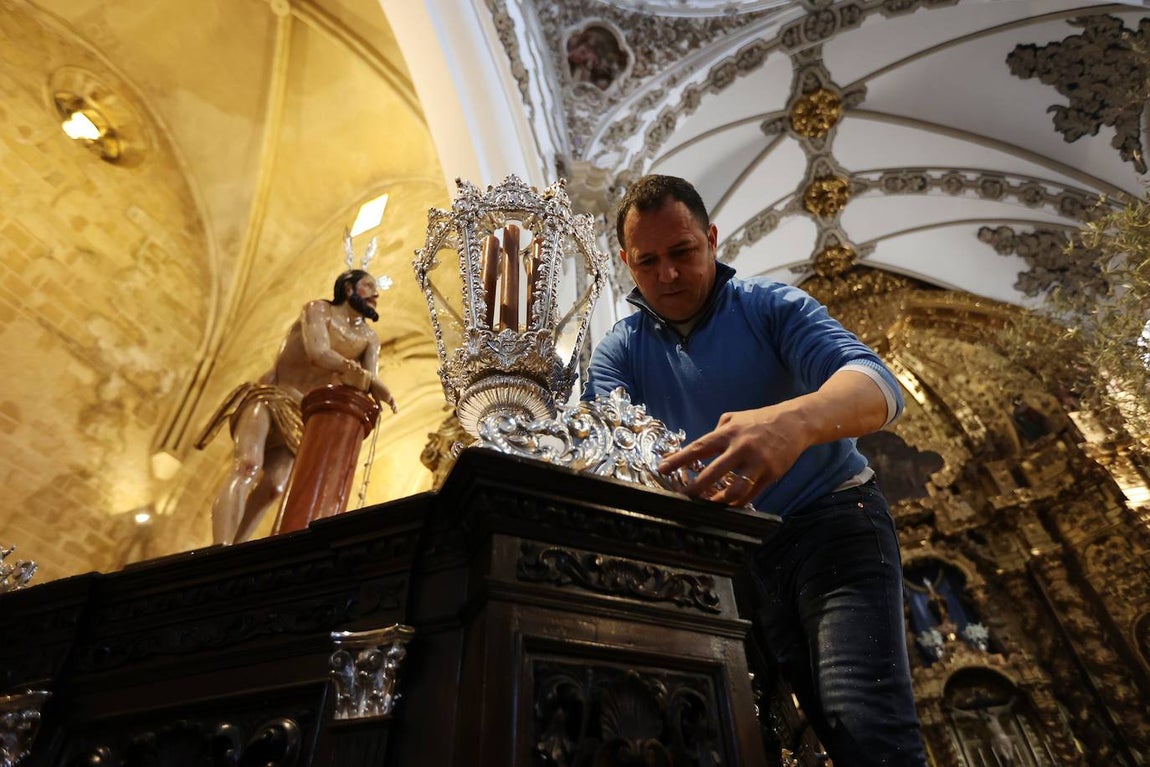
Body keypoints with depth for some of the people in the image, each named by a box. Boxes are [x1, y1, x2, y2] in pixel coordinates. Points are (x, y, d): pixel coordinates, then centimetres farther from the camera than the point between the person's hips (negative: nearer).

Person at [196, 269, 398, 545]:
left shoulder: (370, 338, 12)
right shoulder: (318, 309, -1)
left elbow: (368, 381, -3)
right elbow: (318, 353, -20)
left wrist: (376, 391, -28)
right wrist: (367, 377, -24)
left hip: (301, 415, 4)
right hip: (269, 397, -4)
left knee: (274, 488, -17)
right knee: (247, 467, -26)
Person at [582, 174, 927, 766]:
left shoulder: (768, 306, -5)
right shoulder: (619, 352, 2)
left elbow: (877, 384, -20)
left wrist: (793, 420, -44)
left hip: (834, 520, -2)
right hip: (736, 556, 3)